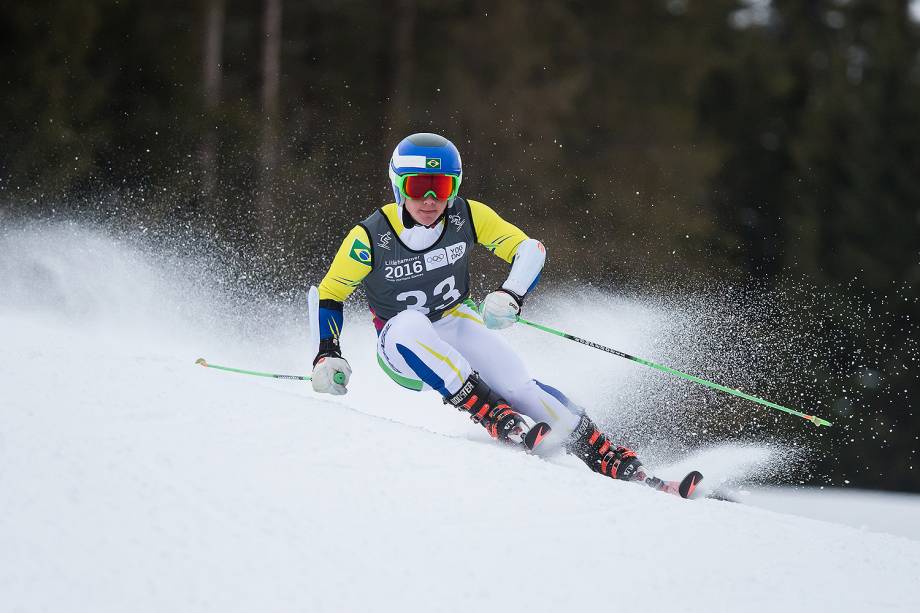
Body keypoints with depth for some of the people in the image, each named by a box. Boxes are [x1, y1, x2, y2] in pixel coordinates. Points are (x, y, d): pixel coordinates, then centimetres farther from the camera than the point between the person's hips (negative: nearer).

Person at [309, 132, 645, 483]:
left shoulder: (467, 217, -12)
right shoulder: (370, 238, -18)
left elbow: (530, 250, -5)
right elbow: (328, 295, -4)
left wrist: (510, 296, -24)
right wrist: (326, 356, -16)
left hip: (456, 324, 2)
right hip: (403, 350, -2)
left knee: (516, 384, -24)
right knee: (409, 324, -38)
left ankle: (606, 456, -17)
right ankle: (494, 414, -38)